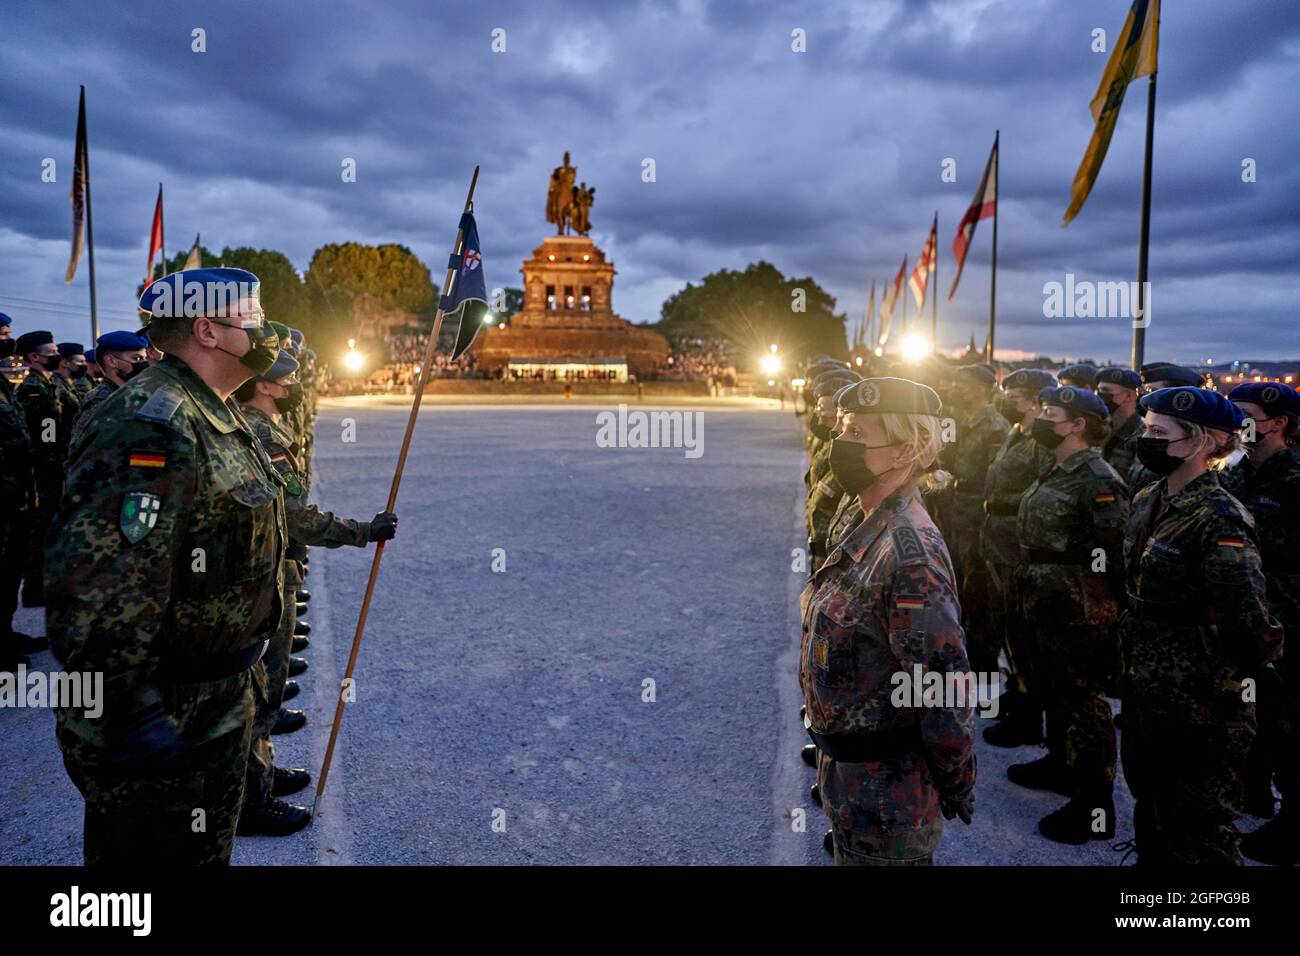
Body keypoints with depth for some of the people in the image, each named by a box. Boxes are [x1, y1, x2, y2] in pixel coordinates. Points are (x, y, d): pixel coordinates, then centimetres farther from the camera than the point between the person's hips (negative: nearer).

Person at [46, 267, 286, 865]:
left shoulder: (214, 419, 10)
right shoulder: (152, 428, -26)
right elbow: (97, 593, -32)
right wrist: (132, 716, -27)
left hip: (217, 709, 10)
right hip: (159, 730, -10)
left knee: (209, 851, 25)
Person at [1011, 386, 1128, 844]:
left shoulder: (1099, 482, -19)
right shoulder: (1054, 471, 10)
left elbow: (1111, 559, -22)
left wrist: (1098, 611, -19)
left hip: (1078, 617, -9)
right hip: (1044, 609, 10)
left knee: (1083, 703, 1)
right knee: (1053, 690, 24)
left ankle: (1095, 809, 13)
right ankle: (1059, 763, 43)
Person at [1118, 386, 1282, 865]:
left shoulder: (1219, 519, -21)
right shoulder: (1147, 501, 4)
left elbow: (1250, 626, -22)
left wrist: (1230, 696, -15)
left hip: (1196, 701, -8)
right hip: (1143, 683, 8)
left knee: (1195, 828, 7)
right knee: (1148, 799, 24)